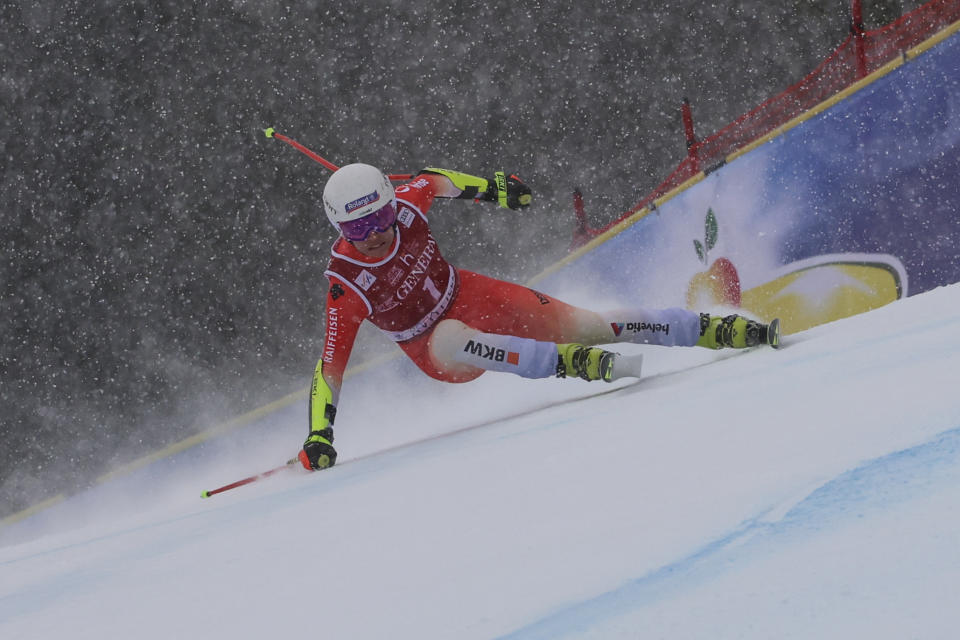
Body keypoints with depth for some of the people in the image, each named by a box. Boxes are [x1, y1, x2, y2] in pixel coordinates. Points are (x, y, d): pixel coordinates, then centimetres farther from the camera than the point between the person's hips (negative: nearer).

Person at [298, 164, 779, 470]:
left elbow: (434, 180, 5)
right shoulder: (345, 286, -27)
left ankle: (713, 329, -3)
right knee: (451, 338, -41)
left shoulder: (405, 203, -20)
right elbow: (329, 368, -22)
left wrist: (491, 187, 12)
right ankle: (567, 361, -40)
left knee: (584, 325, -9)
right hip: (434, 350, -3)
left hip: (469, 296, 4)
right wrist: (318, 437, -29)